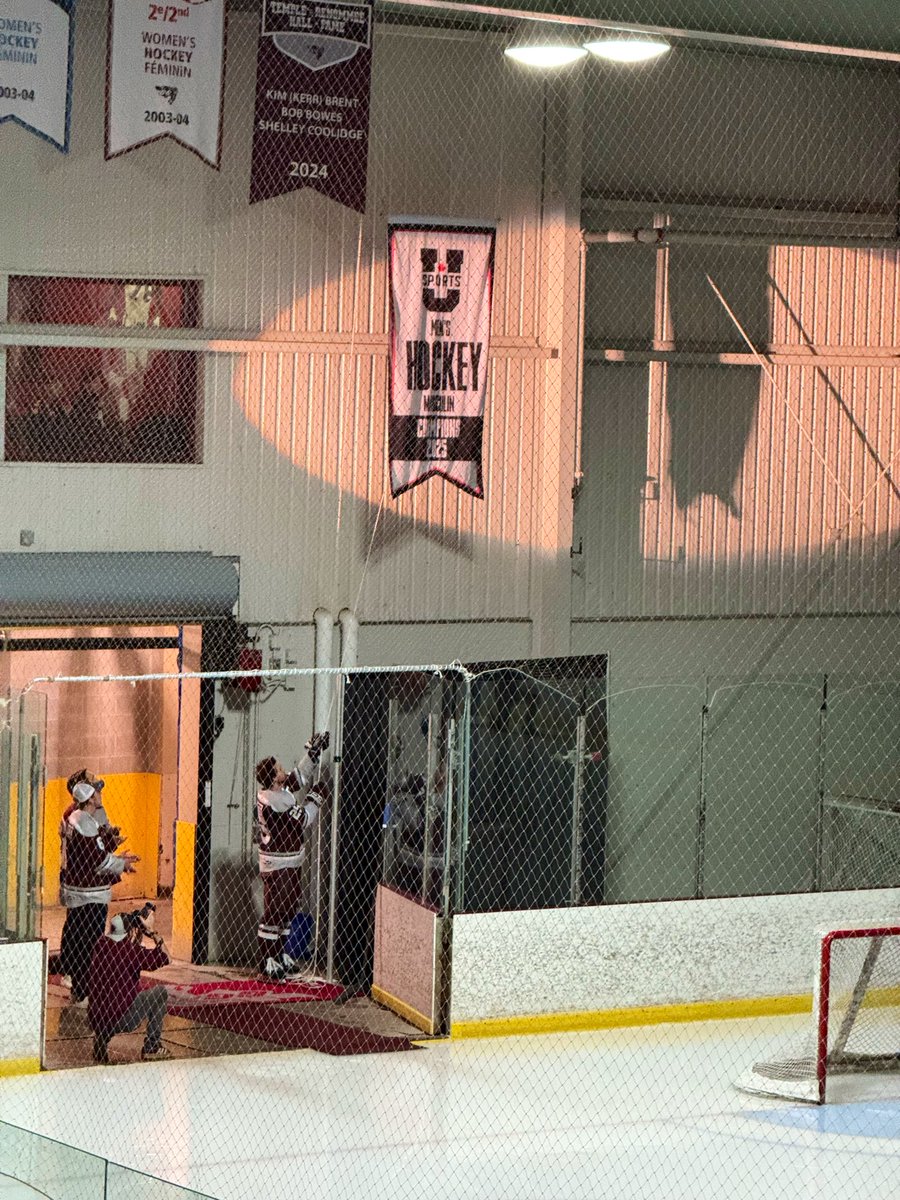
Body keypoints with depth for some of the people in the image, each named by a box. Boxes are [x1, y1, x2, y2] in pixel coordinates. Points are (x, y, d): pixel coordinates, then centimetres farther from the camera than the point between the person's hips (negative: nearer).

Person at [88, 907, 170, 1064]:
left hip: (96, 1020, 6)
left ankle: (101, 1039, 19)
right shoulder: (132, 950, -11)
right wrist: (152, 932, 5)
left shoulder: (101, 945, 6)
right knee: (160, 992, 12)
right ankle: (151, 1048, 14)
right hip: (122, 1020, -6)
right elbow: (164, 958, -1)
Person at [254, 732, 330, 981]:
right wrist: (317, 796, -10)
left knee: (288, 909, 17)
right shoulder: (272, 801, -23)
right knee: (275, 912, -5)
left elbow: (299, 777, 19)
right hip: (277, 864, -10)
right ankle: (267, 961, -1)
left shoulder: (281, 790, 4)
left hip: (291, 862, 10)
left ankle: (280, 955, 26)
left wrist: (314, 753, 11)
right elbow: (303, 821, -20)